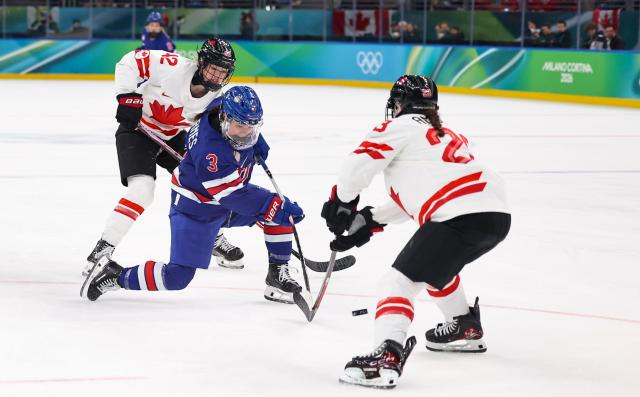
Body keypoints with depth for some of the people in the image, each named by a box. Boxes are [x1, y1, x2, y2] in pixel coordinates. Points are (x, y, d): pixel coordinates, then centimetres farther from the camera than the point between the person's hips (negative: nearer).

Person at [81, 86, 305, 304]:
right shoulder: (209, 152, -39)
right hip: (195, 208, -8)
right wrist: (278, 208, -35)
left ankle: (278, 276, 7)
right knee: (177, 278, -12)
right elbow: (232, 196, -35)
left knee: (280, 210, -6)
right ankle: (113, 274, 4)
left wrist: (257, 138, 9)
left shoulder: (229, 106, -16)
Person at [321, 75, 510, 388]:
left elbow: (359, 164, -2)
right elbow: (411, 199, 30)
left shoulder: (402, 126, 7)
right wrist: (369, 221, 26)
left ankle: (387, 356, -27)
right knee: (433, 263, 34)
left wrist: (341, 202, 16)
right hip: (497, 215, 9)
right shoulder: (441, 134, 32)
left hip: (461, 216, -9)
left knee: (402, 279, -9)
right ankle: (465, 328, 45)